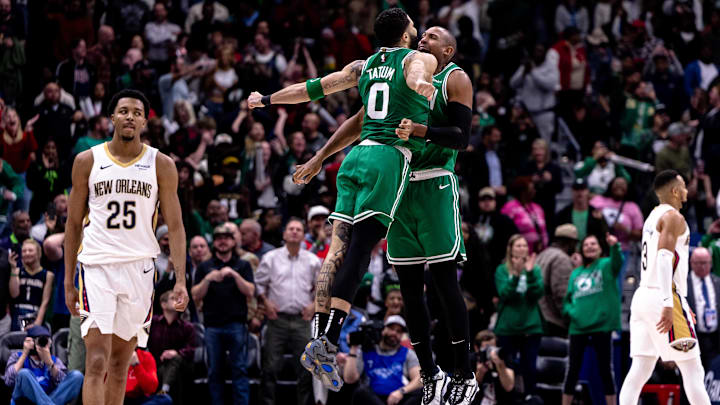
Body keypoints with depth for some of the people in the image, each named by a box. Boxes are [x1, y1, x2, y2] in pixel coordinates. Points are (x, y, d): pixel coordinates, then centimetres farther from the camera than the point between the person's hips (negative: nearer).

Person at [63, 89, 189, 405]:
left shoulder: (161, 165, 4)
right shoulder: (87, 161, 4)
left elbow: (175, 226, 3)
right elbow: (74, 224, 9)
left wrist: (180, 280, -7)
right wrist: (68, 282, 6)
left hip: (139, 269, 2)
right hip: (97, 268, -2)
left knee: (120, 364, 9)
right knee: (97, 362, -14)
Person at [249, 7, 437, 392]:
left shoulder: (363, 66, 21)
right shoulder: (420, 59, 5)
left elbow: (313, 88, 27)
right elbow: (415, 71, -21)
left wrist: (266, 100, 42)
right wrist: (420, 83, -46)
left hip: (357, 154, 6)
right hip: (391, 157, -6)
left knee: (339, 248, 2)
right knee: (359, 248, -13)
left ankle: (320, 334, -6)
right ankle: (328, 343, -23)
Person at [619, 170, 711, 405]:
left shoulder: (653, 218, 21)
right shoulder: (673, 217, -8)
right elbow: (664, 259, -20)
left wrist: (681, 304, 30)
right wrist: (668, 305, -27)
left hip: (643, 297, 9)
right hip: (663, 297, -9)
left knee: (640, 370, 3)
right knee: (692, 370, -4)